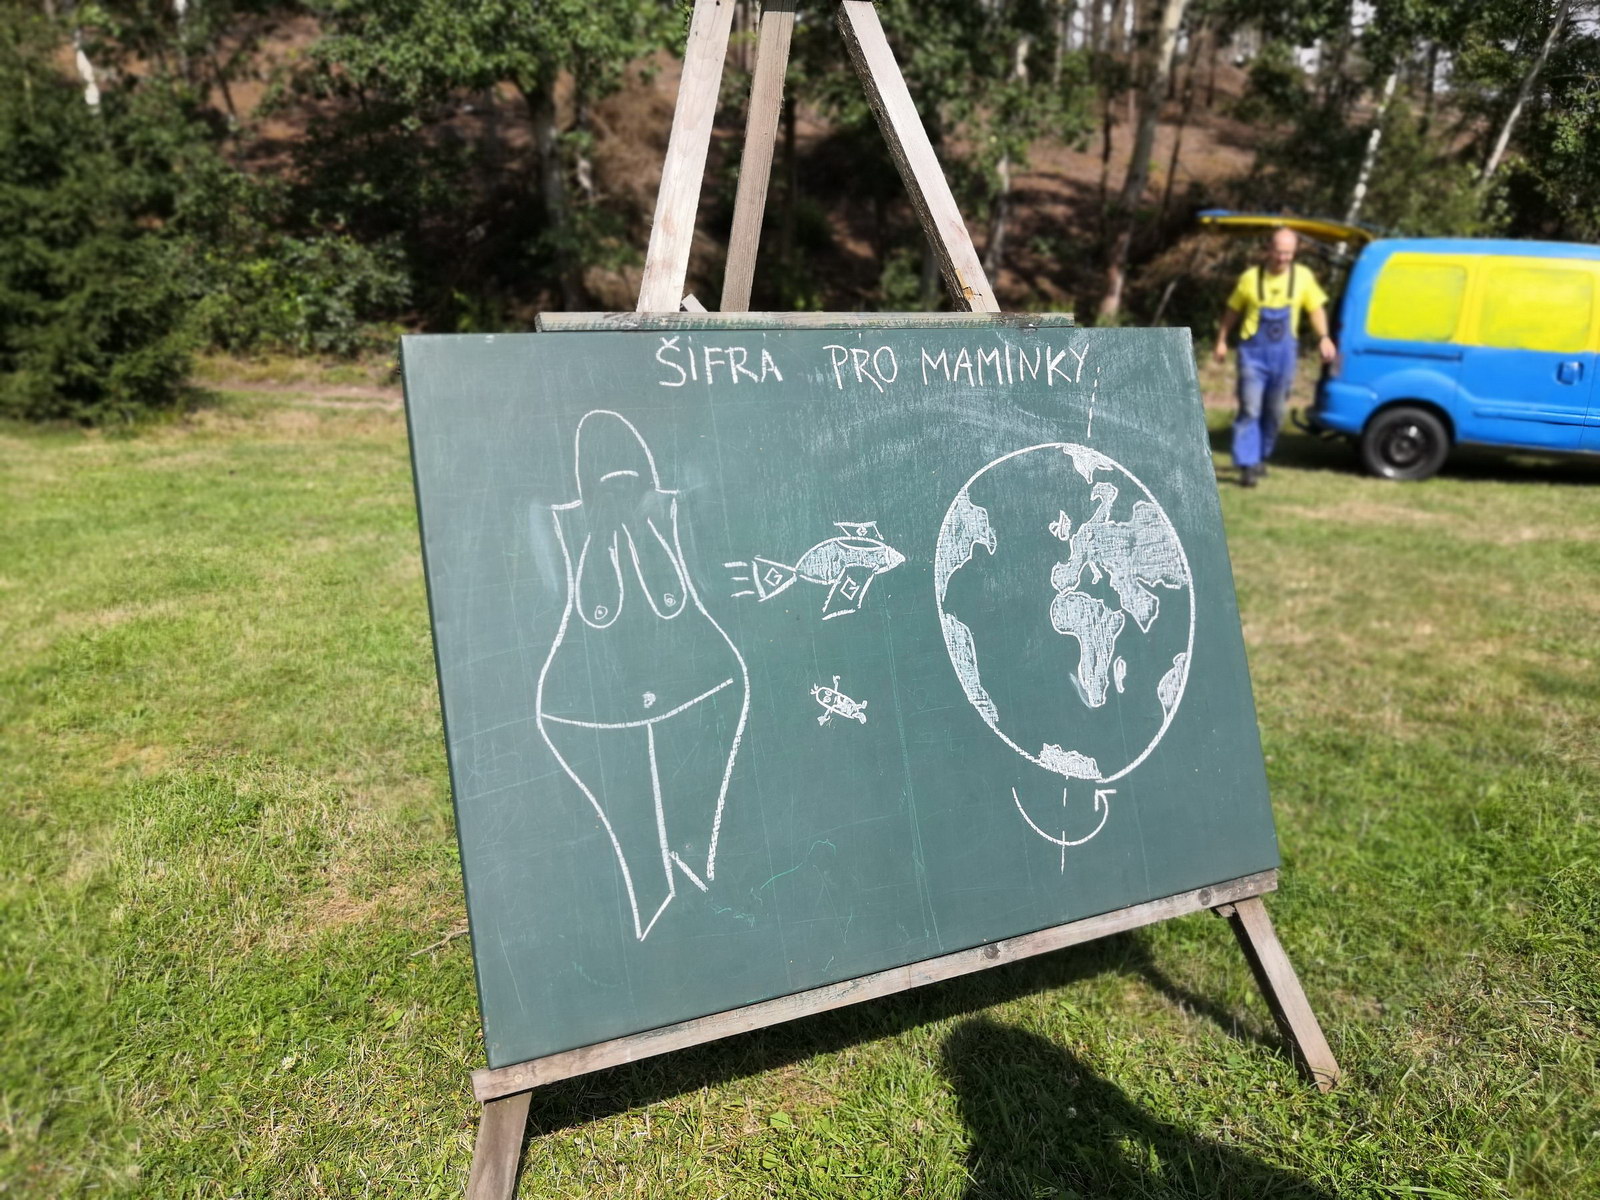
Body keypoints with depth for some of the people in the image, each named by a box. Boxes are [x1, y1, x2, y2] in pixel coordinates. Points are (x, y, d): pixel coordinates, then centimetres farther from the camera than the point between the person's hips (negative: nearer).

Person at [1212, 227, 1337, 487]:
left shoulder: (1303, 276, 2)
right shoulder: (1251, 277, -3)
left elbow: (1316, 308, 7)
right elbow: (1233, 310, 8)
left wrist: (1324, 337, -7)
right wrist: (1222, 340, 7)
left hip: (1284, 353, 3)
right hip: (1254, 351, -3)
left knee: (1275, 412, 12)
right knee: (1250, 409, -11)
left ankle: (1261, 457, 29)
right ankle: (1247, 465, -11)